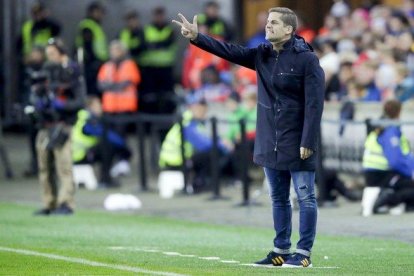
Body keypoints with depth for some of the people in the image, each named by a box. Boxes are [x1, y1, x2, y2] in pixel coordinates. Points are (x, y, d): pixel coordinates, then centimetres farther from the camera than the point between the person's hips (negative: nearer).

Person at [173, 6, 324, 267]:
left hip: (297, 145, -7)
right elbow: (230, 51, 4)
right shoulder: (263, 55, 8)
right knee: (278, 198, 13)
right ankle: (281, 250, 20)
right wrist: (197, 37, -8)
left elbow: (314, 104, -16)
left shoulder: (307, 59, -12)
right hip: (270, 143, 7)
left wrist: (308, 142, -19)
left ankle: (304, 253, 3)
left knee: (306, 197, 0)